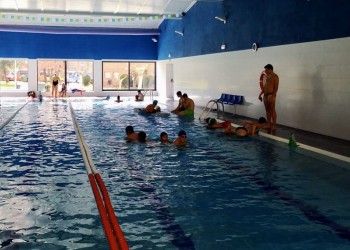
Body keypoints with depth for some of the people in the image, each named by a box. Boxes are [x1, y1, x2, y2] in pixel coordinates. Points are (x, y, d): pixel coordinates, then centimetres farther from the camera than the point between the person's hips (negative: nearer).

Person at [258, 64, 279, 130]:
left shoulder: (275, 76, -8)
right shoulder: (266, 76, 15)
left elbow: (276, 88, -14)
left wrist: (273, 96, -21)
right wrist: (260, 94, 15)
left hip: (271, 95, -8)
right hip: (265, 95, 8)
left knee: (272, 110, -5)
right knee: (267, 110, 9)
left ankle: (274, 125, -2)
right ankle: (269, 124, 14)